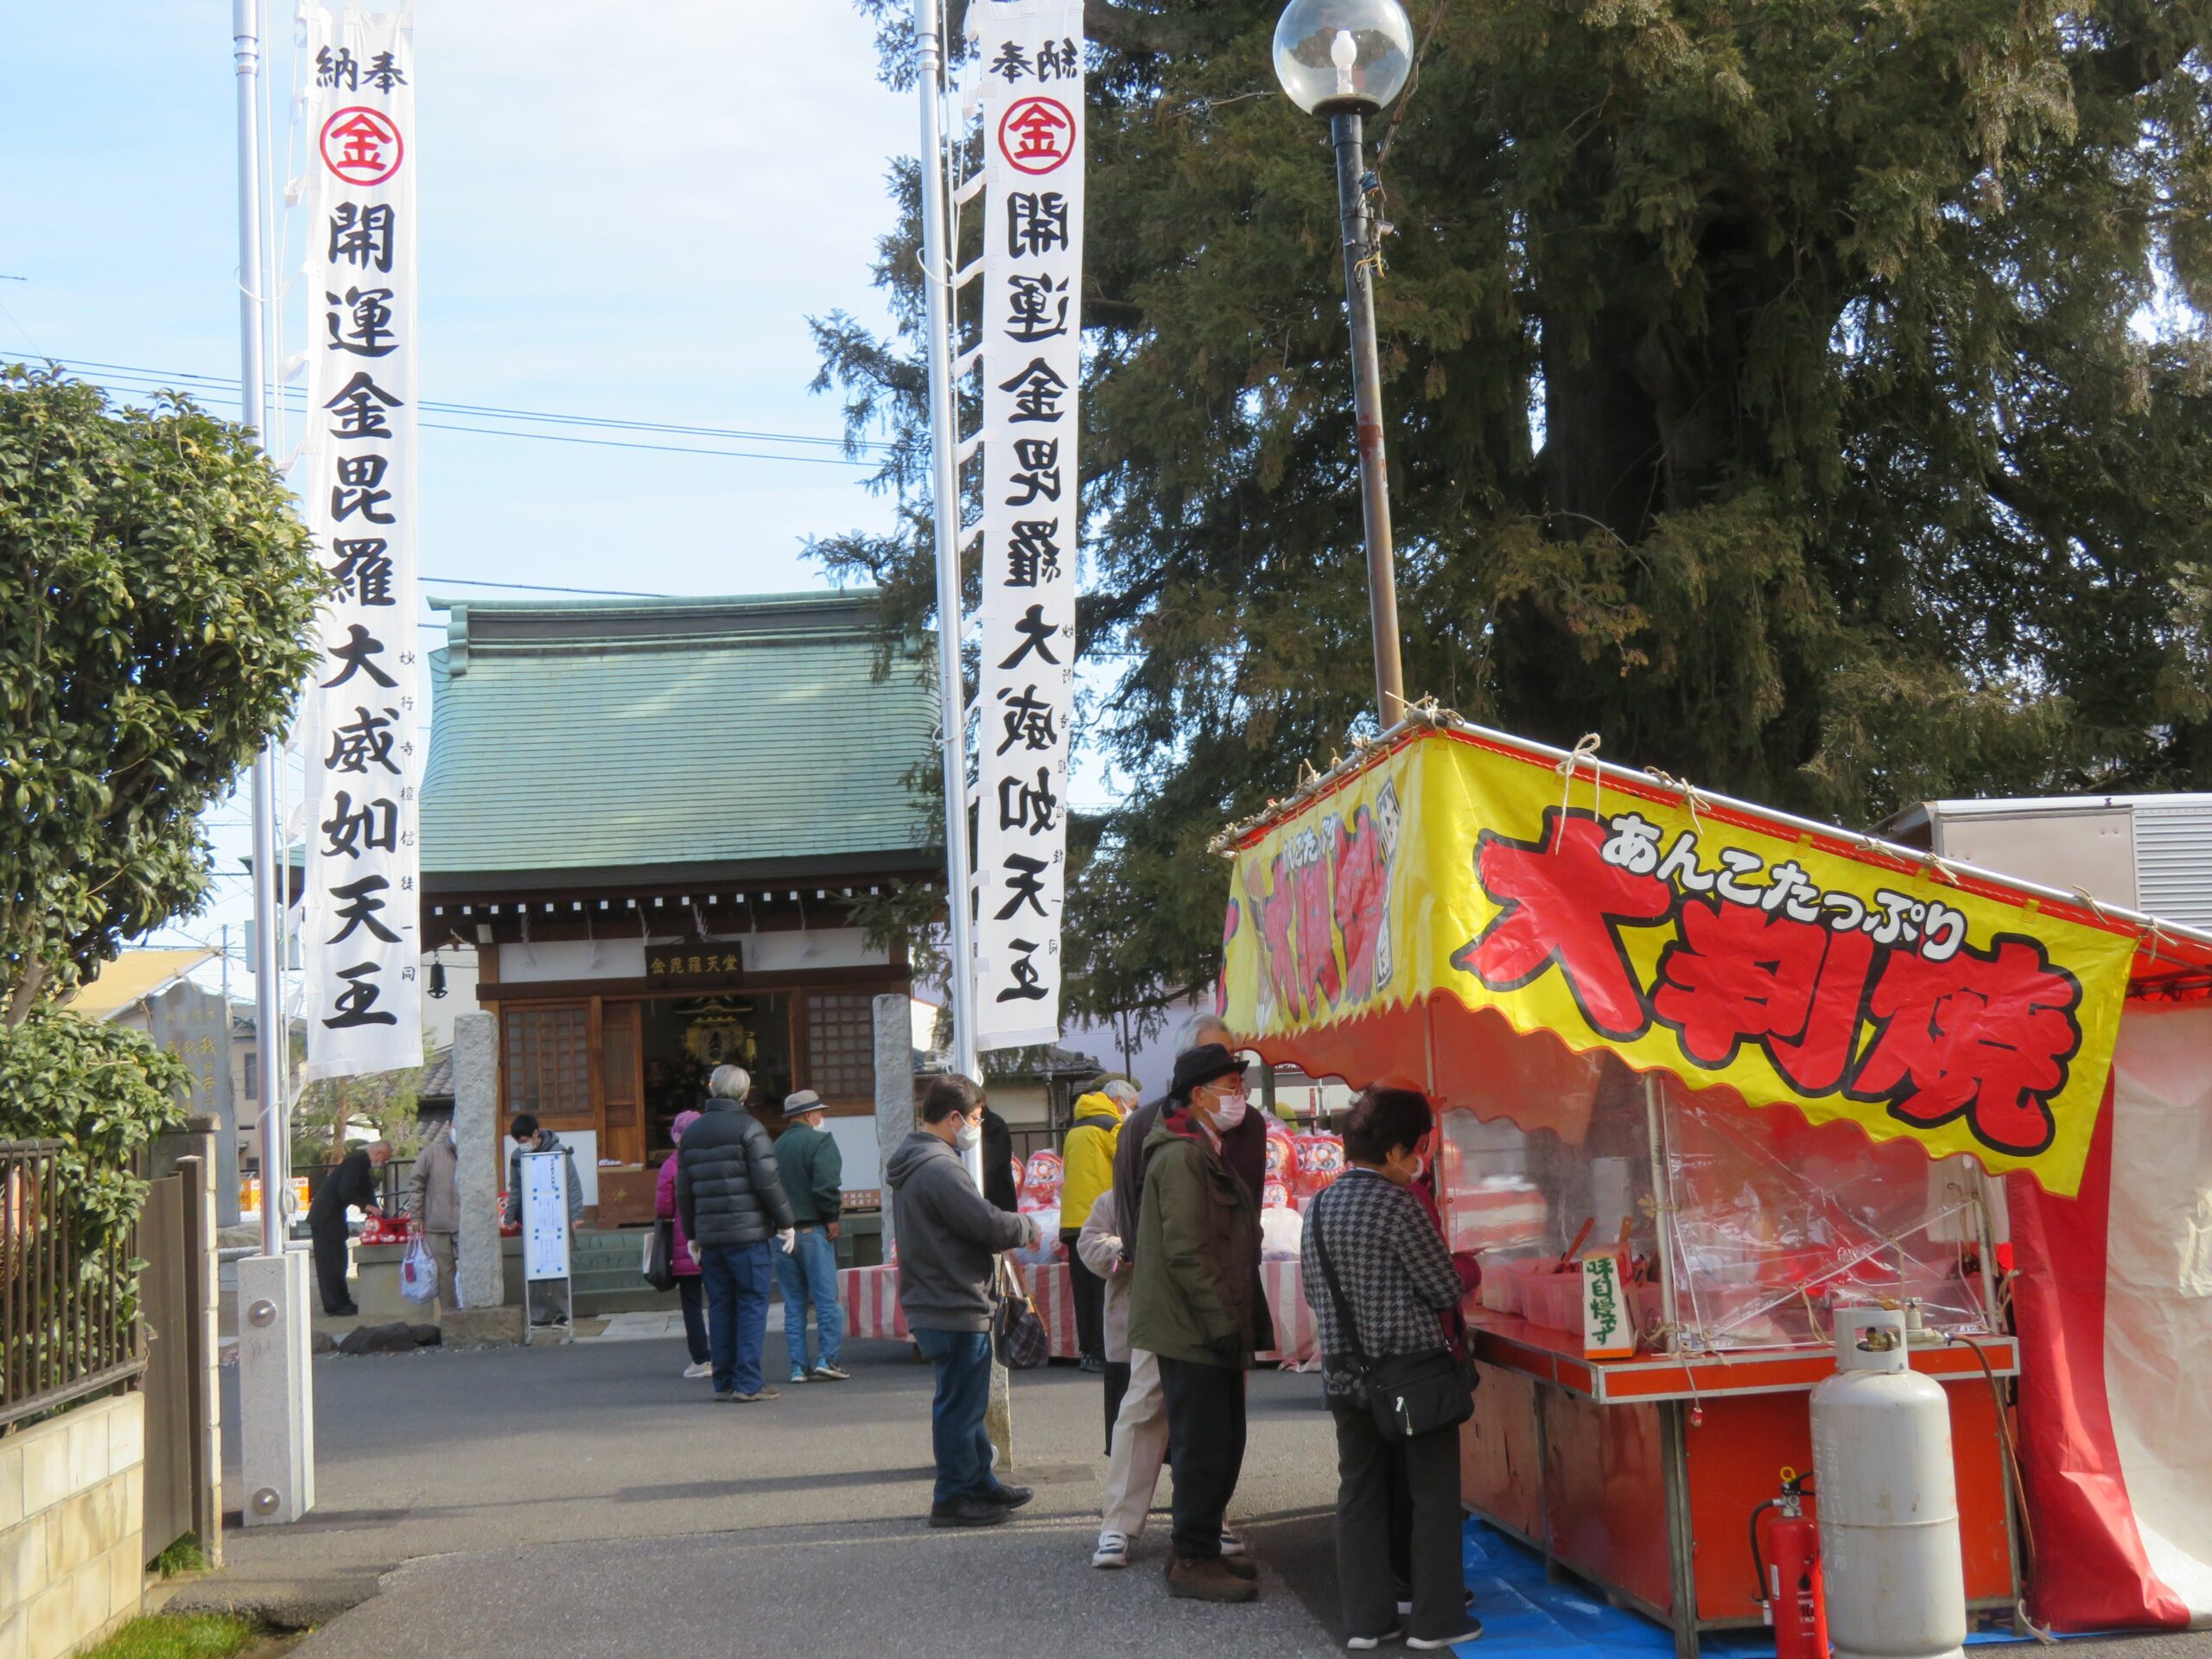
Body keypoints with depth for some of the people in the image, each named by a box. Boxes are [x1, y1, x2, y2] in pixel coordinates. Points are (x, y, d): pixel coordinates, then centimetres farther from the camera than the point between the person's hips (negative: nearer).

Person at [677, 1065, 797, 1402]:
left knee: (720, 1306, 10)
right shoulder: (748, 1128, -7)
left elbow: (683, 1190, 14)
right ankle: (748, 1384, -6)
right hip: (749, 1234, -5)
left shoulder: (691, 1133, 11)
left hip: (709, 1235, 5)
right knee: (752, 1304, -2)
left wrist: (691, 1235, 22)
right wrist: (785, 1222, -2)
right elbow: (767, 1181, -12)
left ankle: (723, 1382, 11)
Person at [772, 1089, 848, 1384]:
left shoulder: (776, 1146, 13)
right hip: (813, 1230, -6)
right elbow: (826, 1184, -19)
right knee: (826, 1298, -2)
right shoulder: (820, 1141, -7)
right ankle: (827, 1359, -8)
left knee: (793, 1303, 9)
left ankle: (798, 1367, 7)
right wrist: (832, 1217, -10)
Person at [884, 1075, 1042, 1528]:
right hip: (954, 1308, -11)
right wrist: (1029, 1229, -3)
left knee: (965, 1401, 19)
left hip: (932, 1302, 11)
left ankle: (979, 1483, 28)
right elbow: (989, 1223, -22)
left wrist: (1013, 1230, 4)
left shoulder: (913, 1163, 14)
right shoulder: (940, 1168, -20)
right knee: (960, 1403, -1)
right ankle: (954, 1497, 6)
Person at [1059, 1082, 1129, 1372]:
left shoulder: (1074, 1130, 19)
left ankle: (1088, 1350, 12)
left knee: (1084, 1291, 10)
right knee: (1106, 1291, -5)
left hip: (1072, 1220, 7)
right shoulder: (1112, 1127, -5)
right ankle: (1102, 1352, -8)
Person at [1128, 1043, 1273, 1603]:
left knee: (1223, 1445, 15)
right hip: (1192, 1329, -10)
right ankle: (1192, 1562, 3)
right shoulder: (1182, 1155, -15)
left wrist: (1250, 1320, 20)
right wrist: (1224, 1322, -20)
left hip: (1213, 1329, 10)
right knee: (1204, 1448, -5)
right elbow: (1187, 1251, -21)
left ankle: (1204, 1549, 24)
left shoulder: (1205, 1153, 18)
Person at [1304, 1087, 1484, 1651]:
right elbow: (1448, 1289, -11)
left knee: (1361, 1493, 11)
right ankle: (1435, 1620, 10)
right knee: (1433, 1496, 5)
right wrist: (1467, 1269, 10)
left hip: (1344, 1373, 6)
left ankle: (1367, 1618, 15)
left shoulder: (1319, 1205, 5)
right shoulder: (1397, 1205, -16)